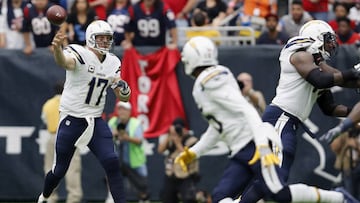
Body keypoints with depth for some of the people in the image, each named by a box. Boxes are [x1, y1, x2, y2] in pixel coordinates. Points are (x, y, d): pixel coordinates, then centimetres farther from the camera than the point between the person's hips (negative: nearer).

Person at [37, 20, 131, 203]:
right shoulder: (80, 54, -14)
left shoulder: (113, 63, 5)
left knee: (112, 163, -12)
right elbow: (64, 62, -40)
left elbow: (123, 97, 10)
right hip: (71, 119, -4)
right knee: (60, 169, 6)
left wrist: (123, 90, -15)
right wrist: (57, 48, -64)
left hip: (95, 121, 4)